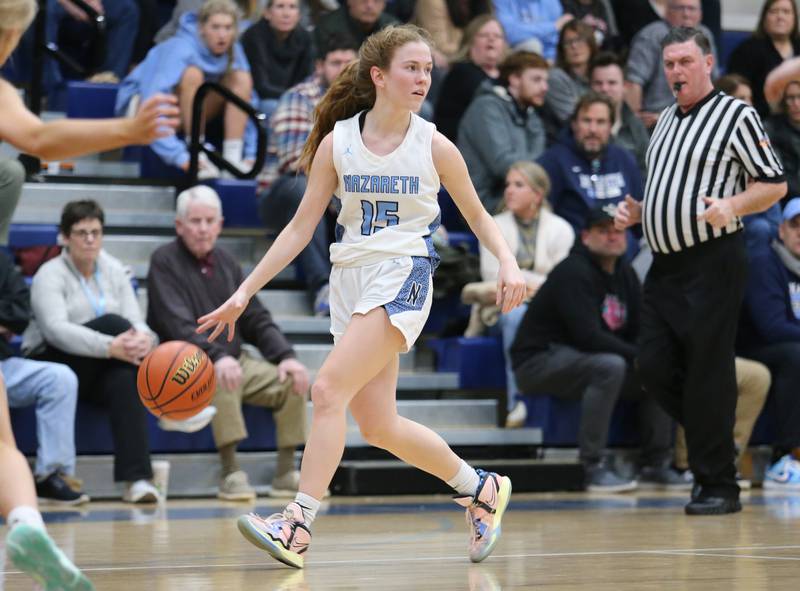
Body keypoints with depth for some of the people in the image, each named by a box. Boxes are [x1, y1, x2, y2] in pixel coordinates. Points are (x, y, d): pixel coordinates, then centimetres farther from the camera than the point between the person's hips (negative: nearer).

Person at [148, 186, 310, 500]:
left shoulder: (225, 262, 15)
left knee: (292, 380, -12)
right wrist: (217, 357, -36)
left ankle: (286, 472, -6)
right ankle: (230, 473, -34)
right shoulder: (164, 262, -6)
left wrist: (285, 355, -3)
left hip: (234, 360, 7)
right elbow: (178, 325, -20)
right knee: (221, 378, -37)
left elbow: (256, 318, 15)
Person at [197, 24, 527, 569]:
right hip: (351, 279, 4)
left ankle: (297, 526, -20)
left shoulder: (435, 147, -3)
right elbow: (302, 226, 6)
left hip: (402, 278, -4)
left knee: (330, 390, -20)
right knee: (378, 426, 6)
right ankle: (481, 488, 26)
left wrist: (508, 263, -10)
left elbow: (478, 216, 9)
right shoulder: (337, 142, 2)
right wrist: (245, 292, 4)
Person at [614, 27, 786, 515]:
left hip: (712, 263, -8)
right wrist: (636, 213, 10)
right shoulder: (666, 121, 18)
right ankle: (716, 437, 22)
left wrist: (733, 205, -23)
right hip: (665, 265, 8)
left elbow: (775, 184, -6)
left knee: (708, 375, -6)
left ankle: (719, 487, 1)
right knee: (655, 367, 3)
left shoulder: (736, 116, -5)